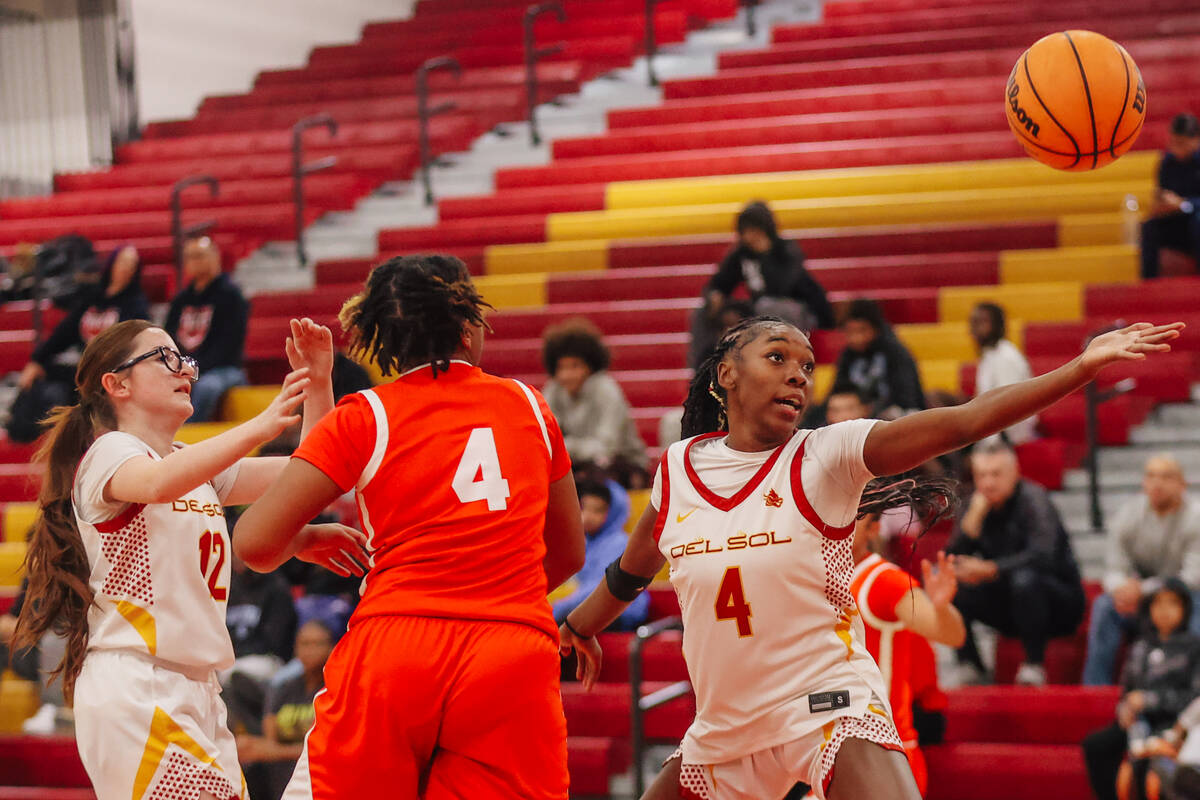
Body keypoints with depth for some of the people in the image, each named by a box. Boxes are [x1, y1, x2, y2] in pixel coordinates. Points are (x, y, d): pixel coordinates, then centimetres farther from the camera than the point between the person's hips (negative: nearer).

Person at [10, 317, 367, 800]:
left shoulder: (199, 467, 21)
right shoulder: (108, 452, -4)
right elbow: (159, 483, -28)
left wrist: (318, 384, 3)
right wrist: (259, 427, -32)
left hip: (197, 693, 8)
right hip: (133, 690, -8)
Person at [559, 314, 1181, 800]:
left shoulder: (825, 456, -6)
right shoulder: (678, 467, 4)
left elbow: (960, 423, -17)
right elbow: (633, 569, 24)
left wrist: (1082, 367, -26)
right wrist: (579, 626, 39)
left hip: (827, 706, -4)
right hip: (724, 728, 4)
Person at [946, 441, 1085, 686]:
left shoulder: (1032, 498, -16)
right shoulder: (978, 503, 1)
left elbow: (1042, 555, -31)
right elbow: (952, 558, -6)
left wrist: (989, 570, -40)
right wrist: (974, 517, -22)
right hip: (1009, 610, 6)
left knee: (1024, 578, -37)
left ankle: (1035, 665, -25)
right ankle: (971, 668, -12)